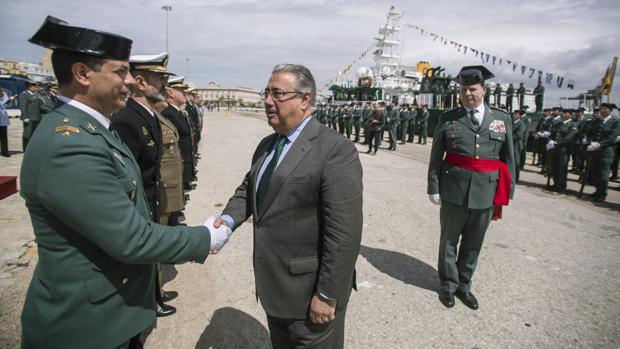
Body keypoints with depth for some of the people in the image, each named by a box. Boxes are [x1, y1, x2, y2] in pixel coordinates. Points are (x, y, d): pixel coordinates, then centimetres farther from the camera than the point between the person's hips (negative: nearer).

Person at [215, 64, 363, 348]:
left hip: (310, 292, -7)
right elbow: (248, 189, 15)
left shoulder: (335, 150, -20)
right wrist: (228, 219, -6)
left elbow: (344, 233, -22)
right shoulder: (266, 145, 7)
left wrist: (328, 295, -19)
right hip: (274, 284, 8)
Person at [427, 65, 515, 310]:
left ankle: (464, 285, 33)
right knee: (449, 240, 11)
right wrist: (434, 188, -4)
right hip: (454, 191, -2)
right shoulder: (448, 119, -1)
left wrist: (506, 192, 4)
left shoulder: (502, 119, 5)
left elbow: (508, 159, 7)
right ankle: (448, 284, 30)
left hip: (487, 193, 2)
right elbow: (436, 157, -1)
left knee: (473, 243, 15)